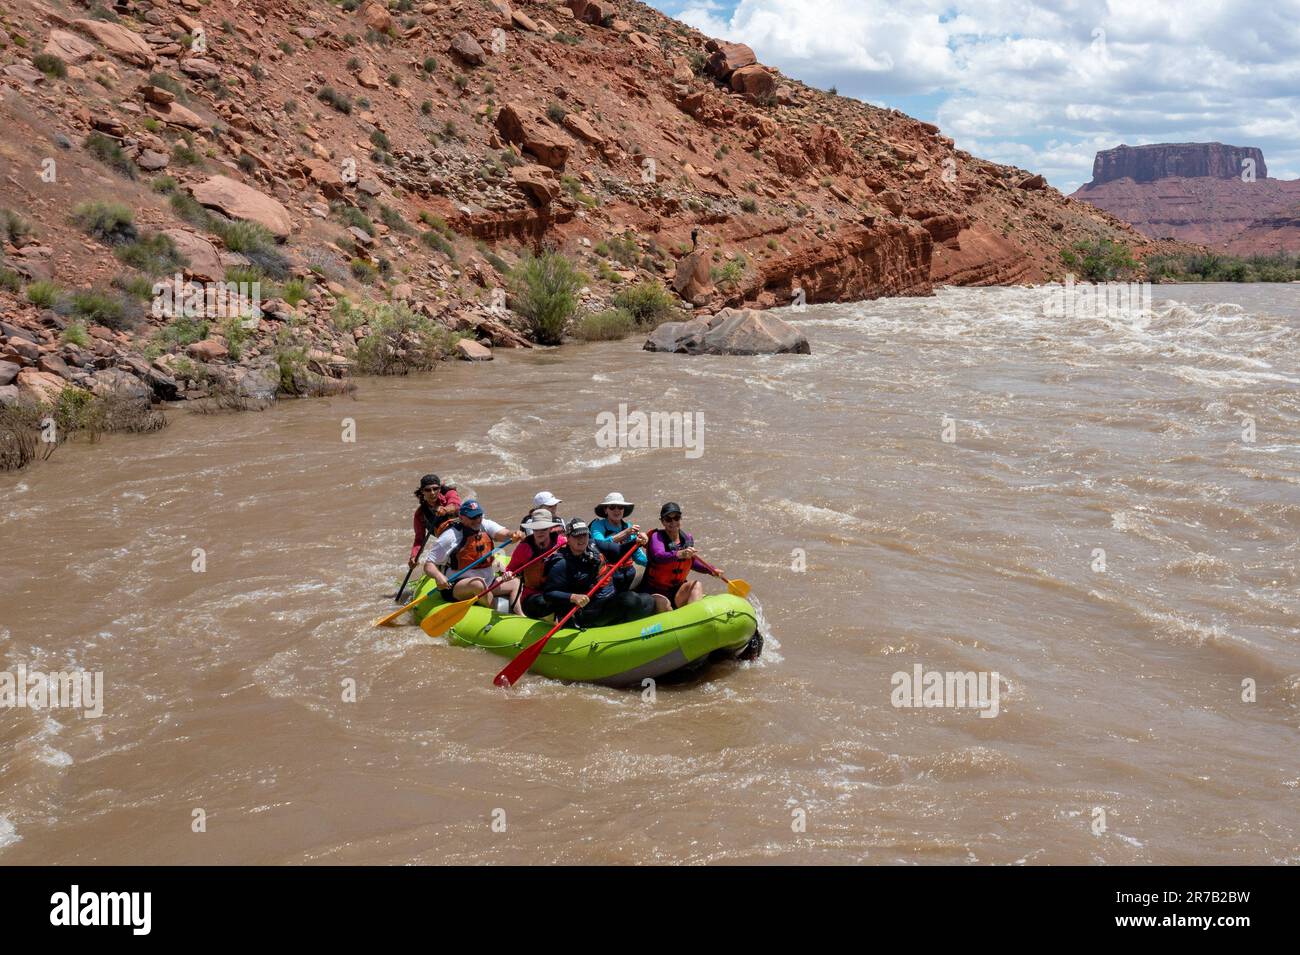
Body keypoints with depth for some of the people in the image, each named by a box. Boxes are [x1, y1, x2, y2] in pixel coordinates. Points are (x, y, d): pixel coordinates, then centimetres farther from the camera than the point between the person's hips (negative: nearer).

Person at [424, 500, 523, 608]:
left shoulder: (485, 525, 3)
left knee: (516, 583, -5)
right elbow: (429, 565, -11)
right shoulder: (450, 536, -11)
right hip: (456, 587, -6)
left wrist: (514, 534, -41)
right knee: (478, 584, -35)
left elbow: (502, 533, -17)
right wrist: (438, 575, -33)